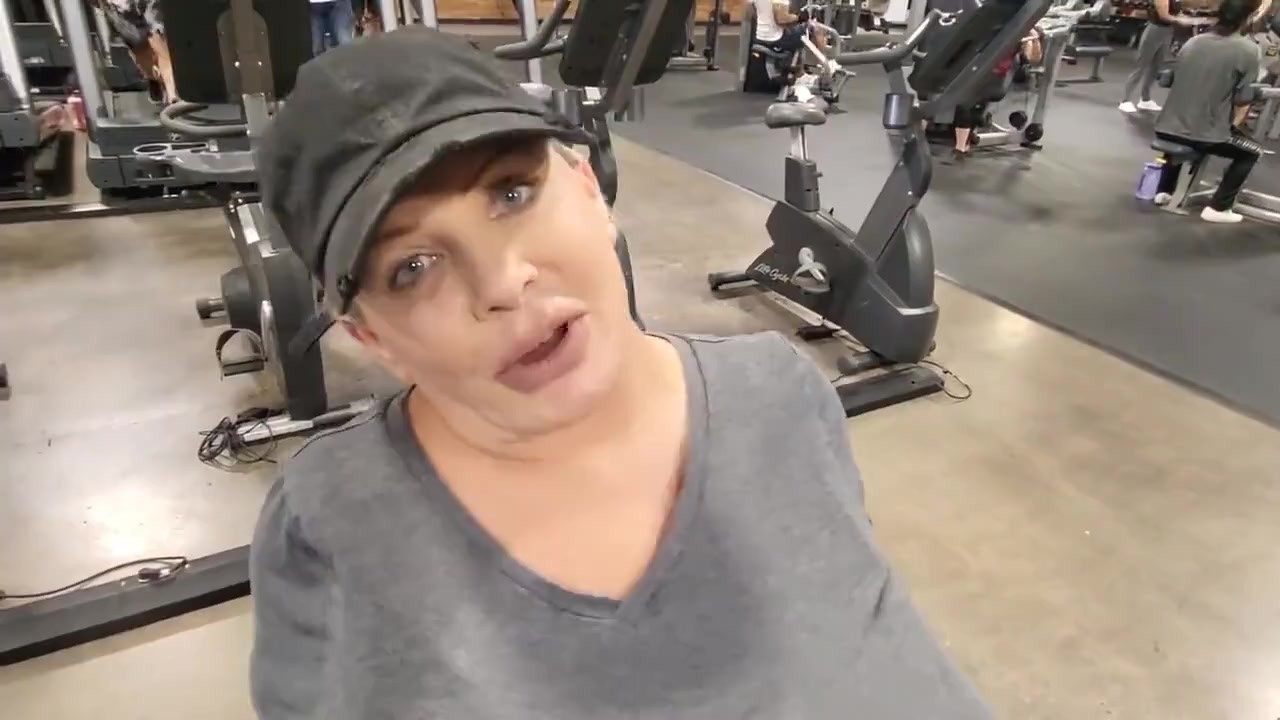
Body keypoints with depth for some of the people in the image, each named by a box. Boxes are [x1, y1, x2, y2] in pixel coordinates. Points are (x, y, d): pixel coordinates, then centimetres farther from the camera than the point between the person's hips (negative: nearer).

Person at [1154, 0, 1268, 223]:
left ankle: (1164, 191, 33)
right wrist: (1233, 127, 13)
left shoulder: (1193, 41, 8)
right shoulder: (1247, 49, -7)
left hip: (1167, 128, 5)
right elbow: (1243, 101, -7)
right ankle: (1217, 208, 14)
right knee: (1250, 152, 21)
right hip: (1205, 134, -5)